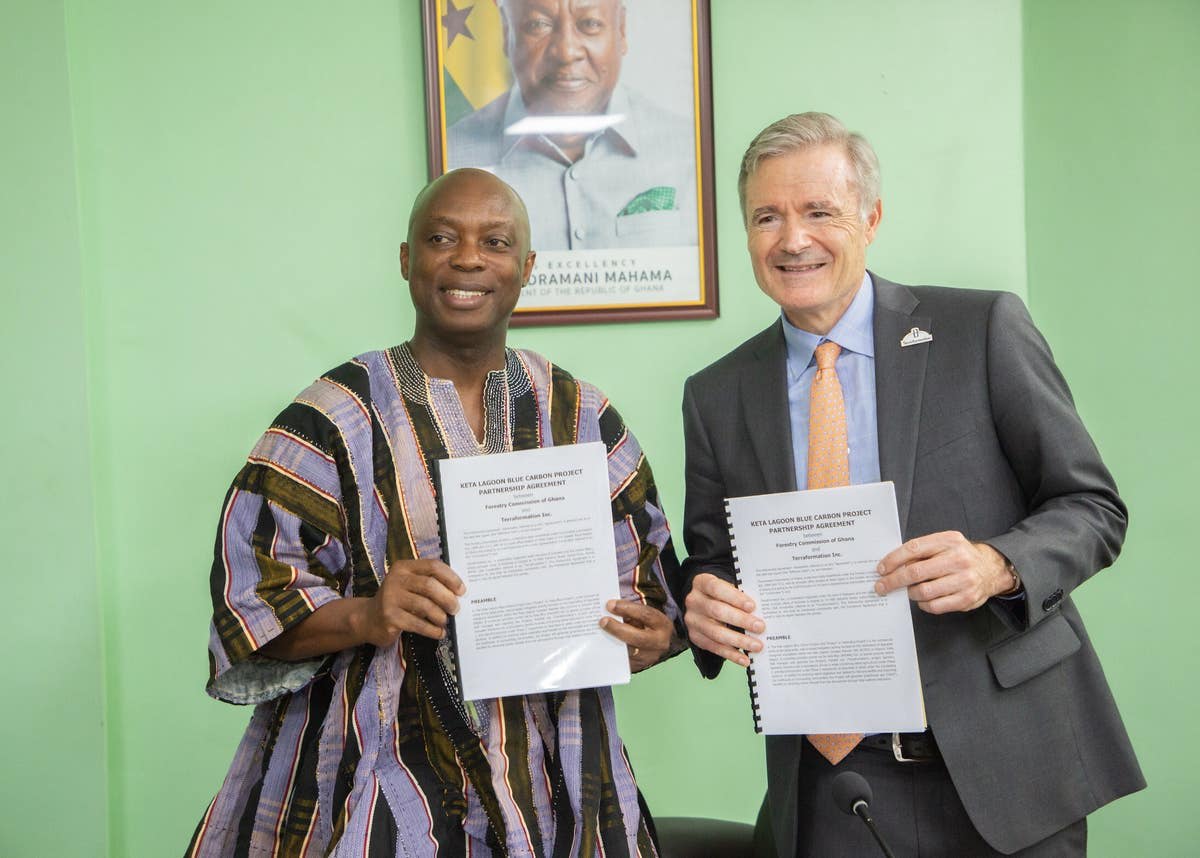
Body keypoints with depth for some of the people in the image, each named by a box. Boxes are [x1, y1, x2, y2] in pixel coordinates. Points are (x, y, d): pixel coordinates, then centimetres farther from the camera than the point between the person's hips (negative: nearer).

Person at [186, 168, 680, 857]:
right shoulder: (335, 417, -6)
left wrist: (649, 630, -14)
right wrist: (364, 616, -26)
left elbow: (647, 577, 7)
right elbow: (251, 597, -8)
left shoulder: (581, 417, 4)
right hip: (380, 778, -3)